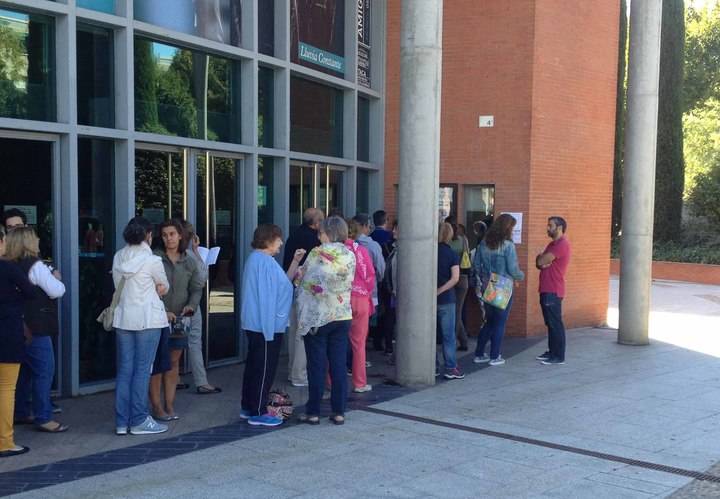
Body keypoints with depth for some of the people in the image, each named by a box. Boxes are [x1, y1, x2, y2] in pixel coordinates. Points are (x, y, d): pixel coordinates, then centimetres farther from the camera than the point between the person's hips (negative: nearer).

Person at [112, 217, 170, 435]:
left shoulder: (118, 258, 6)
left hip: (122, 317, 6)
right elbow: (165, 287, 1)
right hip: (147, 319, -6)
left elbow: (119, 286, 13)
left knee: (124, 369, 9)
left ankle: (122, 422, 13)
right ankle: (139, 421, 5)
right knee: (142, 369, 0)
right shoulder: (152, 260, -11)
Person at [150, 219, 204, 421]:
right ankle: (157, 406, 8)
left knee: (174, 362, 9)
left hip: (180, 320, 4)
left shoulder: (189, 262, 9)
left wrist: (191, 306, -8)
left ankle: (169, 405, 18)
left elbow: (197, 288, 11)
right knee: (157, 363, -2)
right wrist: (162, 312, -16)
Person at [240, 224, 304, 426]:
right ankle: (258, 413, 2)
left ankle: (248, 408, 24)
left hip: (256, 324, 11)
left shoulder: (258, 259, 16)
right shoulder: (263, 261, -16)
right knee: (265, 368, -4)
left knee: (254, 365, 15)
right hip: (266, 325, -11)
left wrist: (295, 262, 12)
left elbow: (281, 284, 16)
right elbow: (267, 295, -19)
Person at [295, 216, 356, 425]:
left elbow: (303, 283, -5)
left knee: (316, 366, 3)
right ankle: (339, 412, 11)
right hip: (342, 316, 4)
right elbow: (348, 285, 8)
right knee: (339, 365, 7)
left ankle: (313, 412, 10)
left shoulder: (317, 254, -10)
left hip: (317, 317, -4)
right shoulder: (350, 256, 2)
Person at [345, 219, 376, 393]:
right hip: (360, 299, 0)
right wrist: (368, 294, 14)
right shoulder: (361, 251, -5)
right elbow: (370, 277, -2)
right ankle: (359, 383, 13)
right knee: (358, 343, 8)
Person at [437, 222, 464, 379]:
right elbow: (455, 278, -18)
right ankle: (450, 368, 3)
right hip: (446, 300, -3)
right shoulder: (451, 254, -6)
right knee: (448, 336, 3)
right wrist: (439, 291, -17)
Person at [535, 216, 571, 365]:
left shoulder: (562, 244, -13)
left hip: (553, 291, -10)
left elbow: (541, 261, -17)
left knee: (555, 324, -6)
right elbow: (539, 263, 15)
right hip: (546, 290, 10)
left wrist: (542, 259, 5)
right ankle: (552, 352, 21)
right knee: (550, 323, 14)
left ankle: (559, 356, -3)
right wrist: (542, 262, -7)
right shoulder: (552, 244, 19)